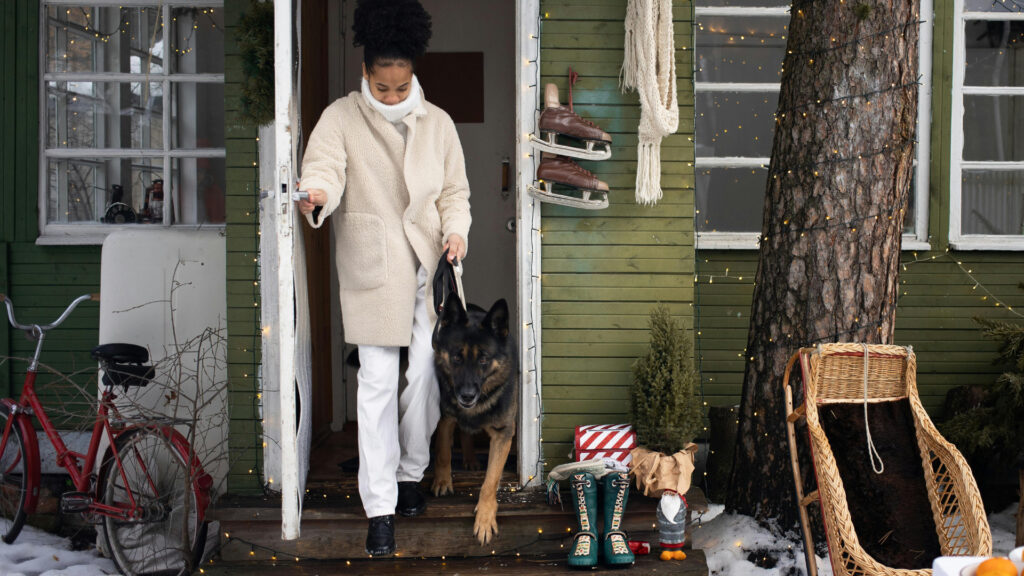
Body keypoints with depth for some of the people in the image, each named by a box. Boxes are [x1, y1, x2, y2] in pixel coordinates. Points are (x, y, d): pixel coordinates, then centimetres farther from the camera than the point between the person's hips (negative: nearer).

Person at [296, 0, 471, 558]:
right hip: (372, 266, -3)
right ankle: (380, 508, -2)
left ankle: (410, 474, 28)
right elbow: (324, 167, -16)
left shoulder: (437, 122, 10)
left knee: (425, 373, 5)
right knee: (377, 380, -6)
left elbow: (455, 190, 13)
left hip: (429, 262, 3)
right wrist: (316, 196, -39)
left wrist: (456, 230, -7)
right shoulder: (340, 117, 0)